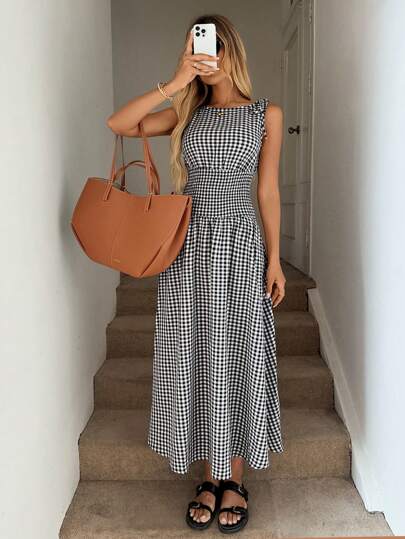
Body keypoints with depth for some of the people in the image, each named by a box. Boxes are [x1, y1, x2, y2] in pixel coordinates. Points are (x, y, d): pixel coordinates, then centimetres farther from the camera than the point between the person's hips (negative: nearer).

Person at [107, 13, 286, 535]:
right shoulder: (187, 112, 11)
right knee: (196, 360, 5)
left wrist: (274, 259, 1)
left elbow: (268, 190, 5)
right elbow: (117, 125, -2)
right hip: (188, 247, 2)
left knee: (236, 361, 3)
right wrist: (173, 83, -8)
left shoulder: (267, 114, 7)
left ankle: (234, 480, 20)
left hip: (240, 247, -2)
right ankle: (210, 478, 22)